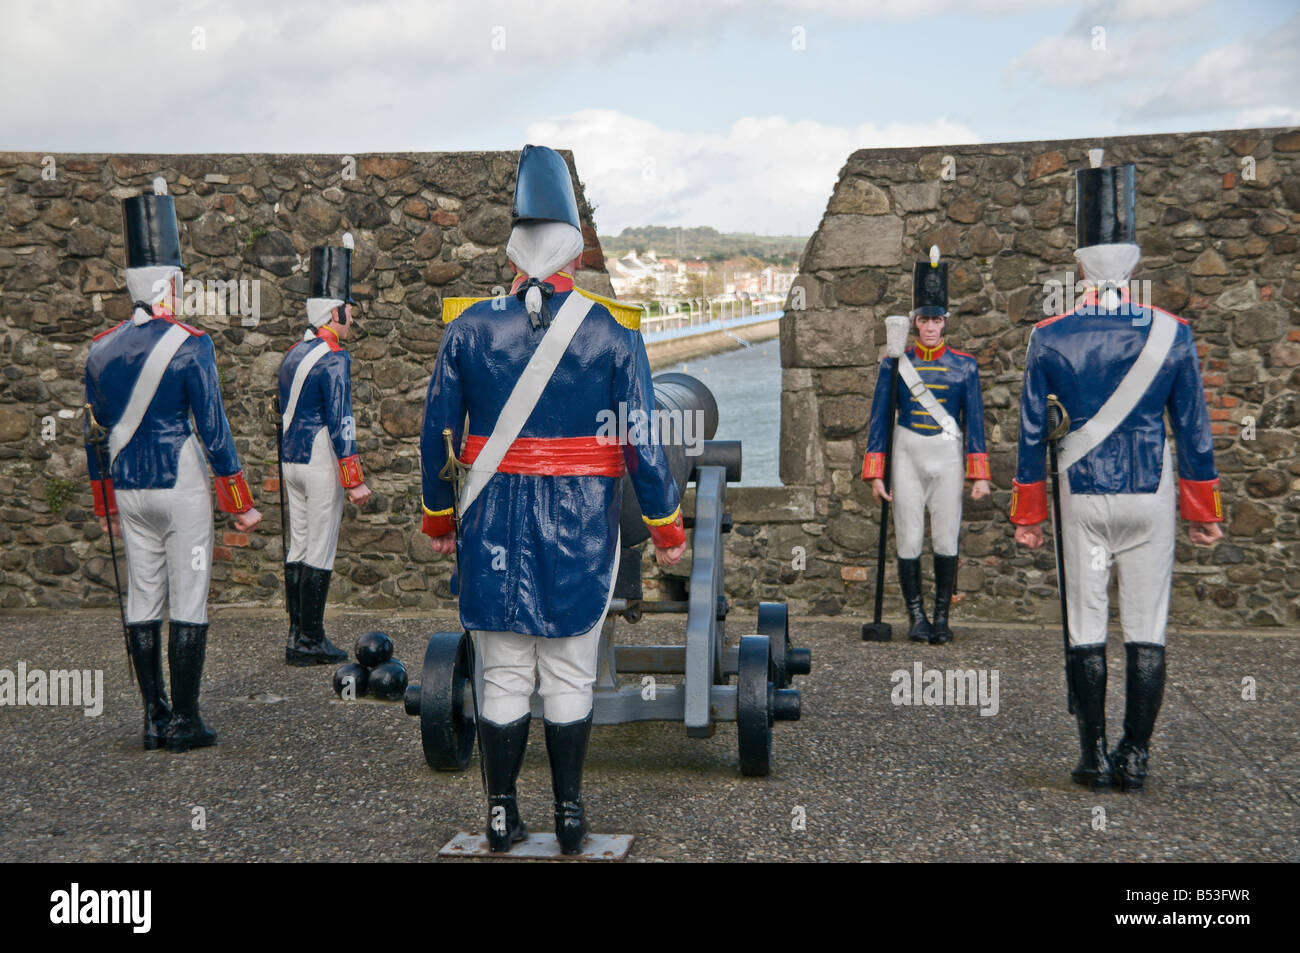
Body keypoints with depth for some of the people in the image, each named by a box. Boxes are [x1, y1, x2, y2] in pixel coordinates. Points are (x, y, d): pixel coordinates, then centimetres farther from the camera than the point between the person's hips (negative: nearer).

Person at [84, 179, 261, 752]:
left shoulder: (101, 350, 6)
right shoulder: (189, 345, -11)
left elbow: (95, 434, 11)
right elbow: (213, 429, -12)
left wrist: (107, 505, 21)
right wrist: (240, 505, -6)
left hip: (130, 491, 6)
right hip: (181, 490, -5)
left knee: (143, 602, 10)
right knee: (188, 603, 0)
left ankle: (153, 718, 15)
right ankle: (184, 722, 3)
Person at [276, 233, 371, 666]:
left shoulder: (292, 354, 13)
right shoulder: (334, 359, -15)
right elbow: (340, 423, -19)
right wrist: (354, 479, -17)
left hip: (291, 462, 9)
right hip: (322, 465, -9)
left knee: (297, 547, 11)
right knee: (319, 553, -3)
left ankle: (297, 636, 17)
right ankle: (311, 641, 2)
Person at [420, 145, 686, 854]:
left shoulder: (468, 327, -1)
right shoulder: (614, 332, -5)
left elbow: (436, 432, 2)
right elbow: (642, 441, -6)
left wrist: (438, 518, 14)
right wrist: (665, 527, 4)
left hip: (494, 524, 1)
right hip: (580, 528, -1)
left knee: (503, 676, 11)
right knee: (569, 677, 9)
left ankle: (501, 815, 18)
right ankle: (569, 816, 17)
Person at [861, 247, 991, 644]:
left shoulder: (965, 366, 3)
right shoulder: (895, 364, 2)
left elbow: (975, 421, 4)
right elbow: (880, 419, 3)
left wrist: (979, 474, -2)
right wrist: (875, 474, -2)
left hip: (948, 459, 0)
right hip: (907, 457, 0)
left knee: (946, 541, 1)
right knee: (909, 541, 1)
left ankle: (942, 617, 13)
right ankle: (916, 616, 14)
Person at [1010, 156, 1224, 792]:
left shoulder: (1048, 338, -4)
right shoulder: (1172, 334, -3)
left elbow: (1032, 433, 0)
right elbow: (1193, 431, 1)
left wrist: (1028, 514, 8)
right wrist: (1202, 511, 11)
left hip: (1082, 498, 0)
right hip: (1150, 499, 0)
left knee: (1085, 631, 7)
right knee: (1146, 632, 7)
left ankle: (1095, 759, 11)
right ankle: (1135, 759, 10)